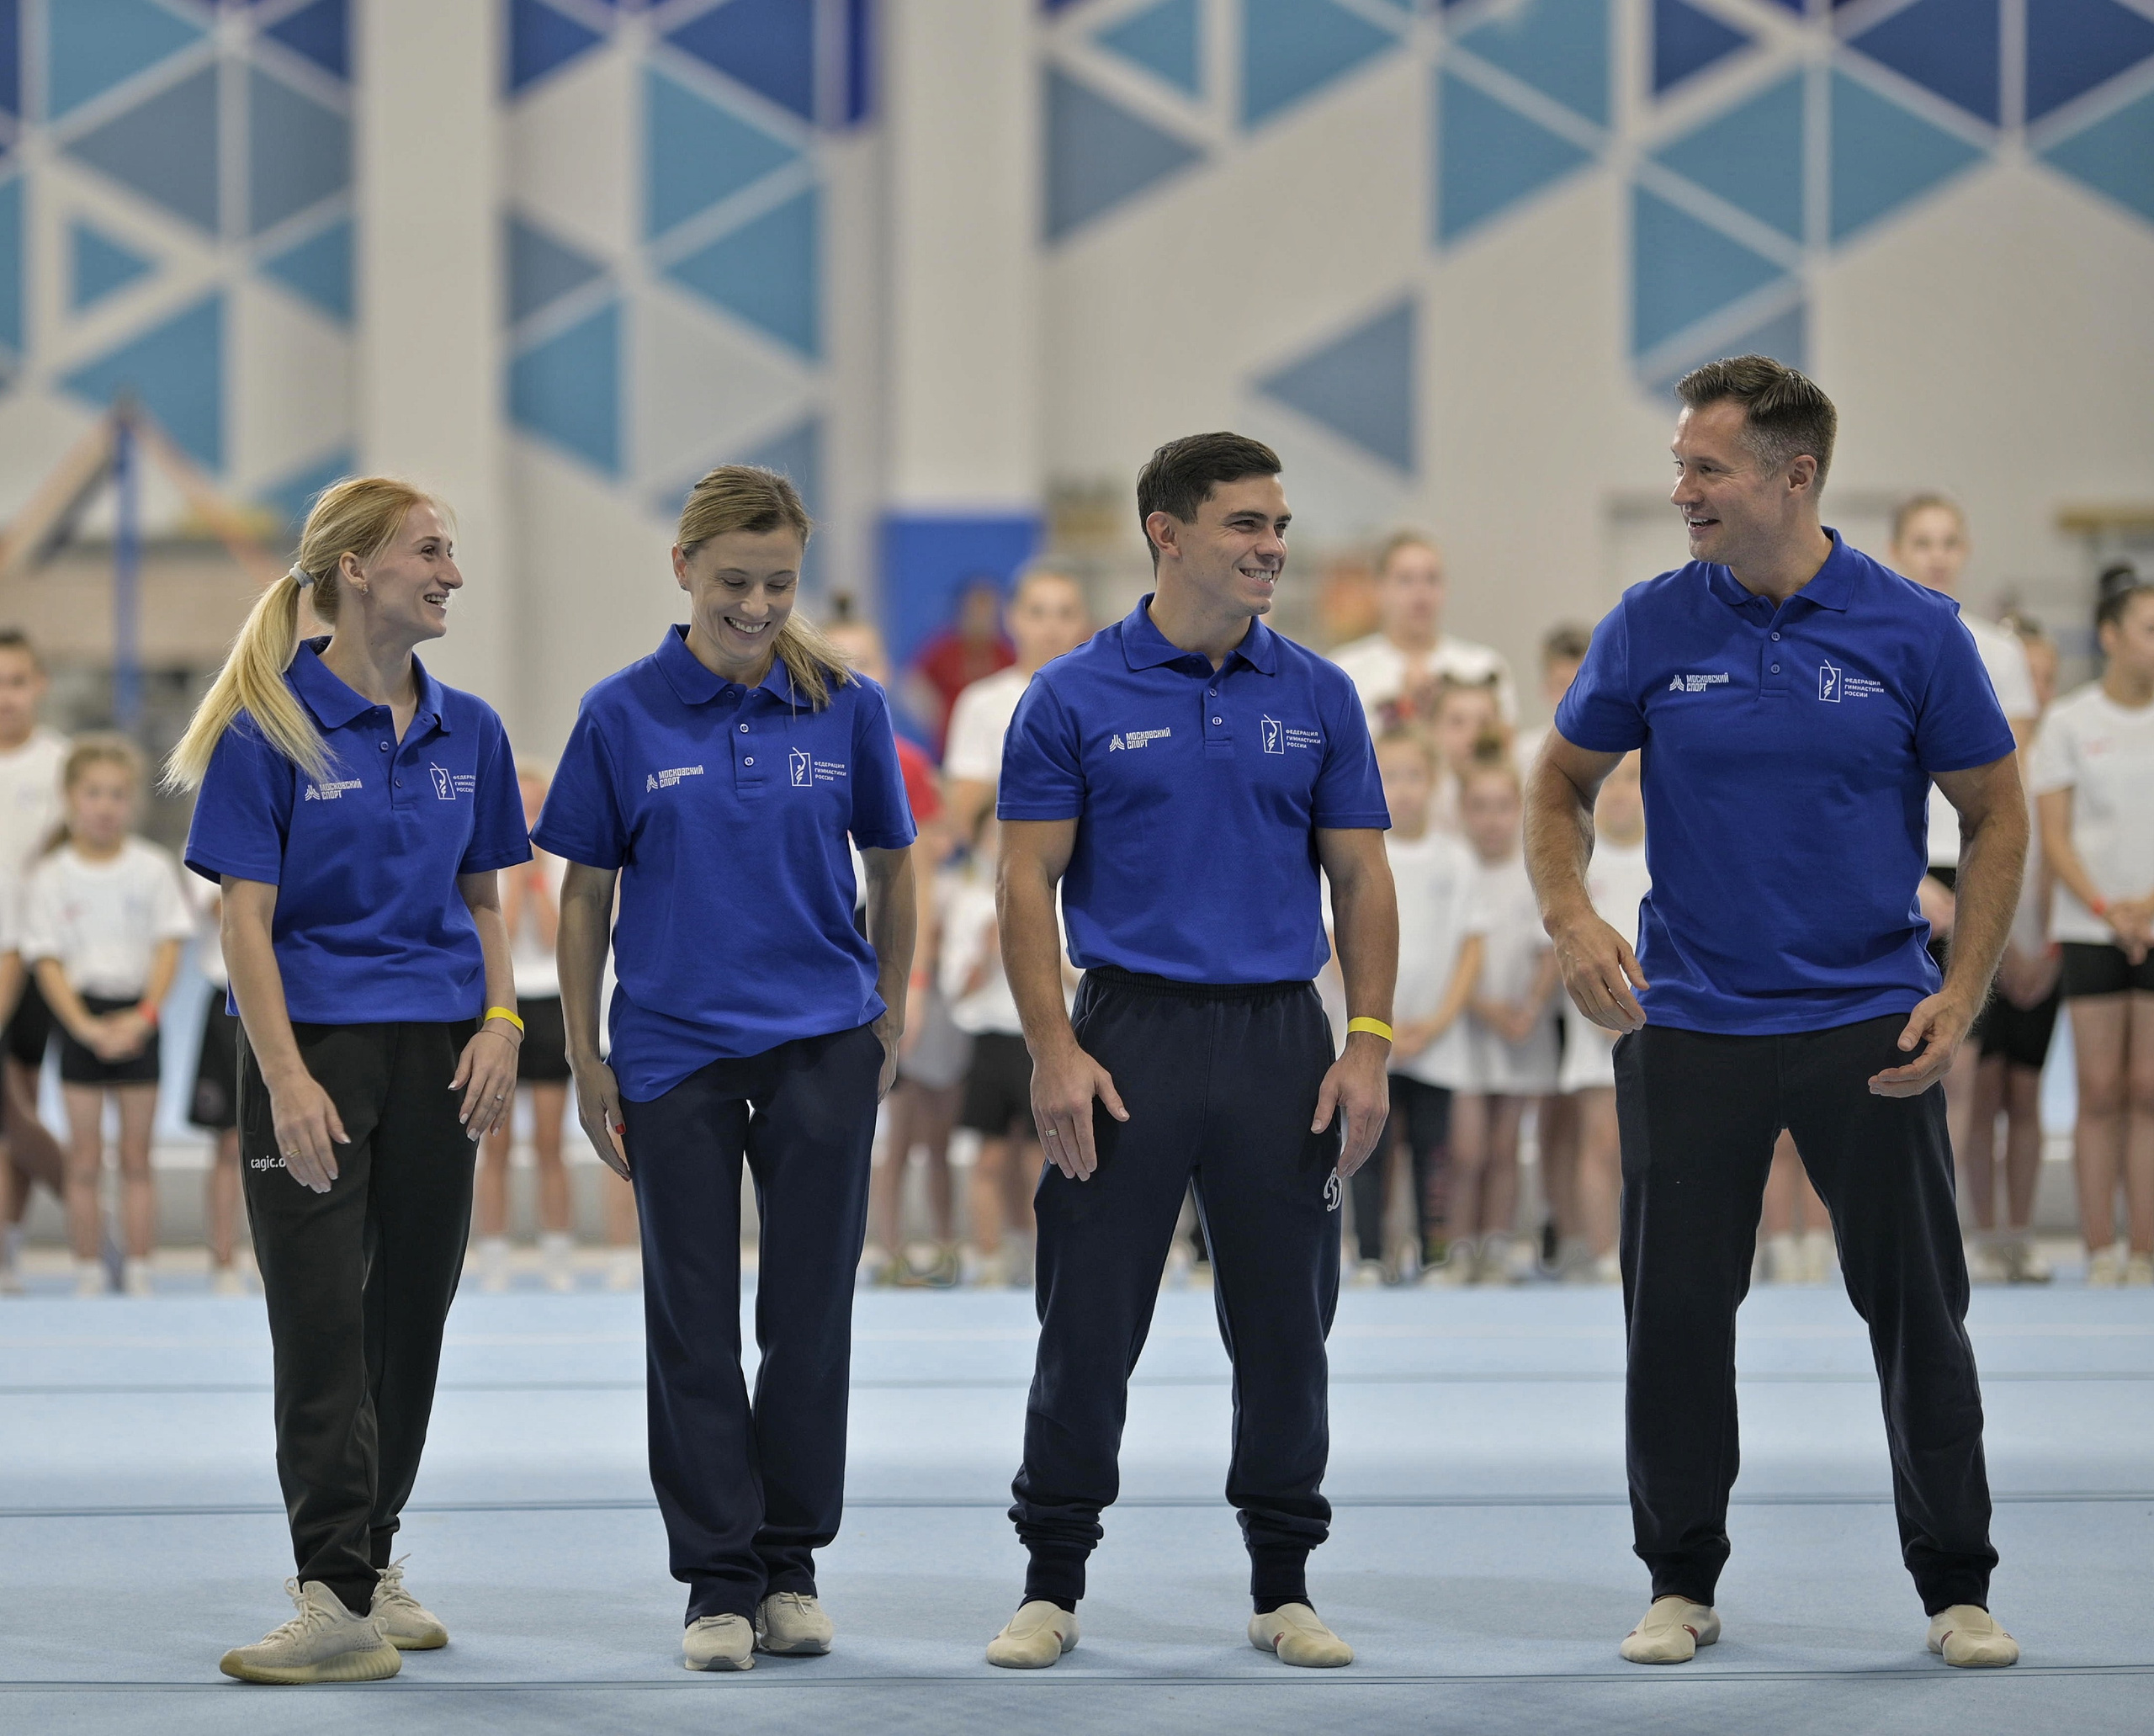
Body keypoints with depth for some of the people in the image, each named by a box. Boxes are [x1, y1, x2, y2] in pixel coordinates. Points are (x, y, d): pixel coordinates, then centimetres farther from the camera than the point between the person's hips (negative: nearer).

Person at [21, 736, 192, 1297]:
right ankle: (88, 1277, 5)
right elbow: (47, 960, -5)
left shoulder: (153, 868, 0)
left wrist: (144, 1016, -14)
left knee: (136, 1159, 4)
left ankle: (139, 1275, 8)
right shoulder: (51, 877, -2)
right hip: (80, 1019, 0)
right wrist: (86, 1027, -15)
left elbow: (169, 945, -2)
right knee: (85, 1161, 1)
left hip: (137, 1021, 0)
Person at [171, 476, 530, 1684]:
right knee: (321, 1316, -9)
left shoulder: (468, 733, 8)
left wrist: (501, 1022, 0)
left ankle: (373, 1556, 23)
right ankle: (339, 1599, -13)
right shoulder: (271, 731, -7)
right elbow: (247, 918, -10)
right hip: (316, 1041, -5)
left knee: (411, 1311, 9)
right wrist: (285, 1078, -18)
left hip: (437, 1051, 5)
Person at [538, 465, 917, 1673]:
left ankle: (790, 1567, 17)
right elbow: (587, 894, 2)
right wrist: (585, 1061, 1)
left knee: (811, 1313, 4)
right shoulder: (625, 716, -4)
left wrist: (891, 1019, 13)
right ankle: (719, 1583, 9)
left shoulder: (846, 707, -2)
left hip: (823, 1042, 1)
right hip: (676, 1051, 0)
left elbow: (890, 867, 10)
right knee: (694, 1323, 3)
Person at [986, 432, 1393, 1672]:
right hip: (1130, 1033, -2)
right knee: (1090, 1323, 0)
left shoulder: (1318, 697, 6)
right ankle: (1053, 1582, 10)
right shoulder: (1077, 698, -2)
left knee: (1285, 1324, 5)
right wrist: (1056, 1052, -11)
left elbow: (1360, 877, 7)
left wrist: (1370, 1046, -3)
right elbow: (1030, 881, -3)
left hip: (1280, 1036, 2)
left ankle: (1285, 1586, 14)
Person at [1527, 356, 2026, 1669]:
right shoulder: (1651, 628, -2)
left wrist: (1963, 993, -8)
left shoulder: (1914, 631, -5)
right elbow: (1564, 784, 8)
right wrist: (1573, 920, -10)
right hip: (1689, 1027, 1)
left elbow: (1996, 814, 2)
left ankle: (1957, 1586, 12)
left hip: (1871, 1029, -1)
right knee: (1678, 1312, 3)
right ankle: (1682, 1582, 16)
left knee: (1919, 1308, 1)